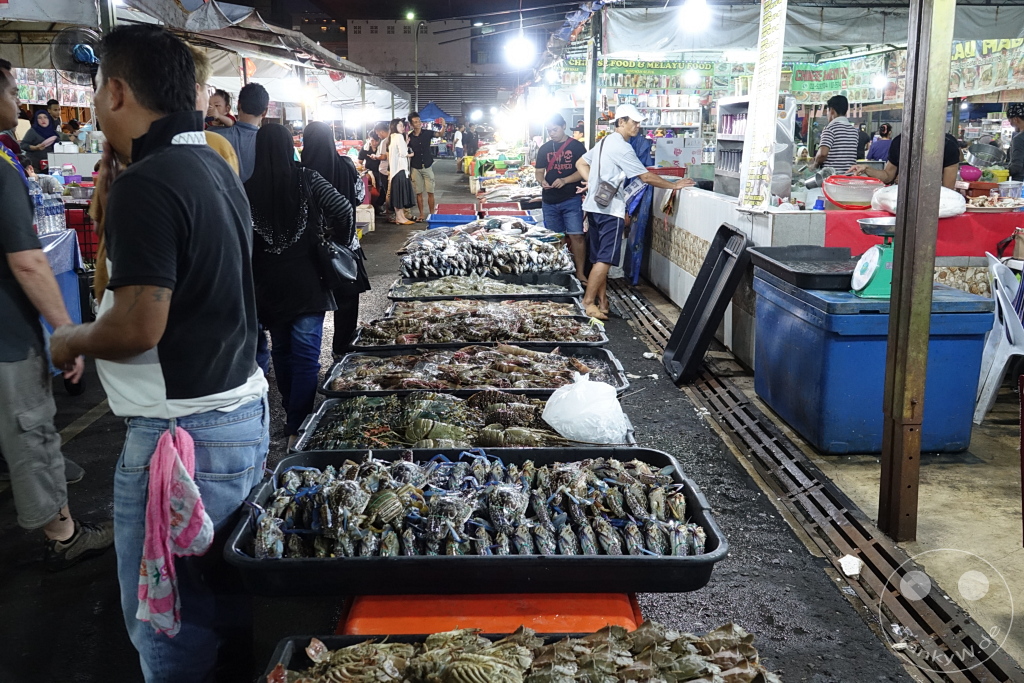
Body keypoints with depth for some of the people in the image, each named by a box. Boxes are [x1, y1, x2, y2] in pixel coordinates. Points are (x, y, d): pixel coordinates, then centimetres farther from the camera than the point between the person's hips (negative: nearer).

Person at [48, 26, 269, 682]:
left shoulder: (146, 184, -19)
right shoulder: (216, 167, 10)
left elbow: (137, 327, -24)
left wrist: (70, 340, -3)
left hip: (184, 431, -9)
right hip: (245, 409, 10)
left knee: (165, 615, 7)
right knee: (224, 585, 24)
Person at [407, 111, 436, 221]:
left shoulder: (427, 133, 1)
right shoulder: (409, 137, 1)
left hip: (427, 166, 0)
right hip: (416, 168, 0)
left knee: (430, 192, -1)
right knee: (418, 193, 3)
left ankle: (432, 214, 5)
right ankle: (421, 215, 10)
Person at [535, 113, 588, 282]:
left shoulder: (576, 146, -2)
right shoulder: (544, 148, 11)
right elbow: (539, 171, 13)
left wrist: (564, 180, -21)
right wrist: (542, 181, -11)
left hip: (571, 199, -4)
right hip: (549, 200, 4)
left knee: (576, 236, -9)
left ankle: (580, 273, -3)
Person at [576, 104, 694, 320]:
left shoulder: (605, 142, 15)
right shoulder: (621, 147, -15)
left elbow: (581, 163, 21)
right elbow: (646, 177, -15)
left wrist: (594, 183, 10)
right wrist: (675, 185, -6)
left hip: (595, 206, 10)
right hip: (610, 209, -10)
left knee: (600, 257, 11)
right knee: (605, 259, -7)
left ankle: (601, 299, 16)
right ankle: (589, 301, -6)